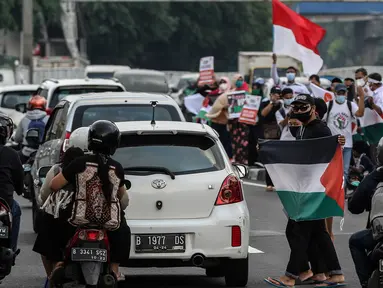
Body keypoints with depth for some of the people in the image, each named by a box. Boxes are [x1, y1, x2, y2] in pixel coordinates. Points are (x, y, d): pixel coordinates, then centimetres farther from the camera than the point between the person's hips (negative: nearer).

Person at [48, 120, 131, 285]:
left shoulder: (80, 163, -7)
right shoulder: (117, 168, 2)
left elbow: (54, 185, -5)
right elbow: (122, 195, 18)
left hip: (80, 220, -1)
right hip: (110, 222, 1)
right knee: (123, 231, 31)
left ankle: (59, 262, 5)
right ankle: (114, 268, 18)